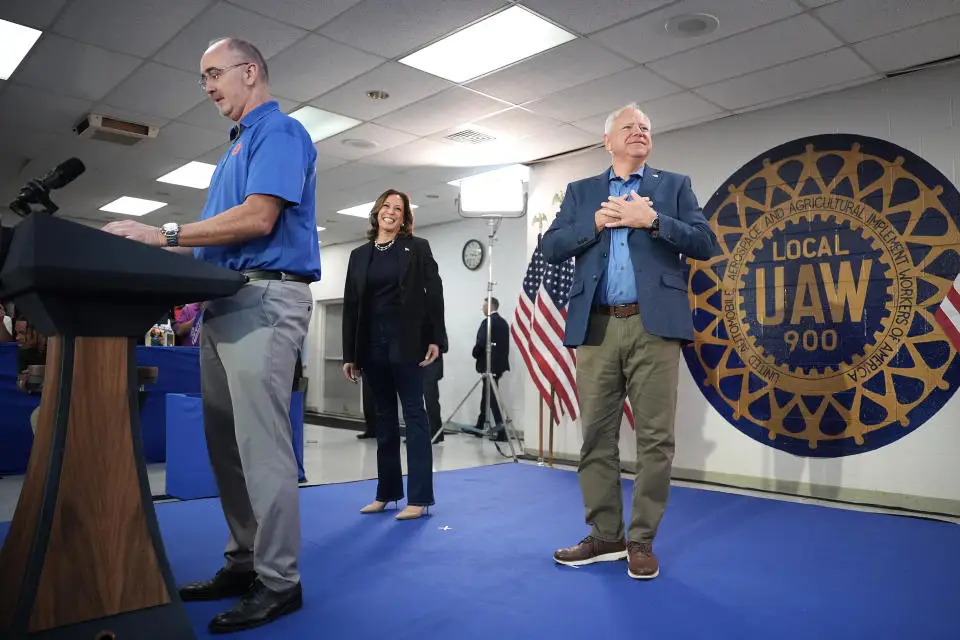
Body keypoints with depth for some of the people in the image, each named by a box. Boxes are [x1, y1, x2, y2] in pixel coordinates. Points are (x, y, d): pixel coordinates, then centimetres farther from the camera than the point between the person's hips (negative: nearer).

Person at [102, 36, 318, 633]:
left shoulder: (280, 131, -3)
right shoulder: (239, 145, 26)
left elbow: (259, 218, -17)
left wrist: (163, 235, -14)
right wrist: (166, 247, 13)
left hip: (264, 298, -10)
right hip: (225, 302, 10)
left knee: (261, 444, -9)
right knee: (228, 443, 11)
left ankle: (279, 581, 1)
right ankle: (244, 563, 22)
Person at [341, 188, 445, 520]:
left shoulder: (417, 248, 5)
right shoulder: (359, 255, 13)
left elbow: (434, 294, -2)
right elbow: (351, 305, 10)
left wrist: (435, 339, -11)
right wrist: (349, 354, 6)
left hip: (406, 342, -4)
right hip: (372, 343, 4)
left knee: (414, 414, -2)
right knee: (384, 417, 10)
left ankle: (419, 497, 1)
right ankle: (387, 491, 20)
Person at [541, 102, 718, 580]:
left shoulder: (674, 185, 14)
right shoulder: (580, 192, 17)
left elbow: (705, 244, 2)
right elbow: (551, 248, 7)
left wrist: (652, 220, -9)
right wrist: (596, 223, -6)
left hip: (653, 326, -1)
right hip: (596, 328, 2)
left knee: (655, 438, -1)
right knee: (596, 437, 6)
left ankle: (641, 541, 12)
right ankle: (605, 536, 19)